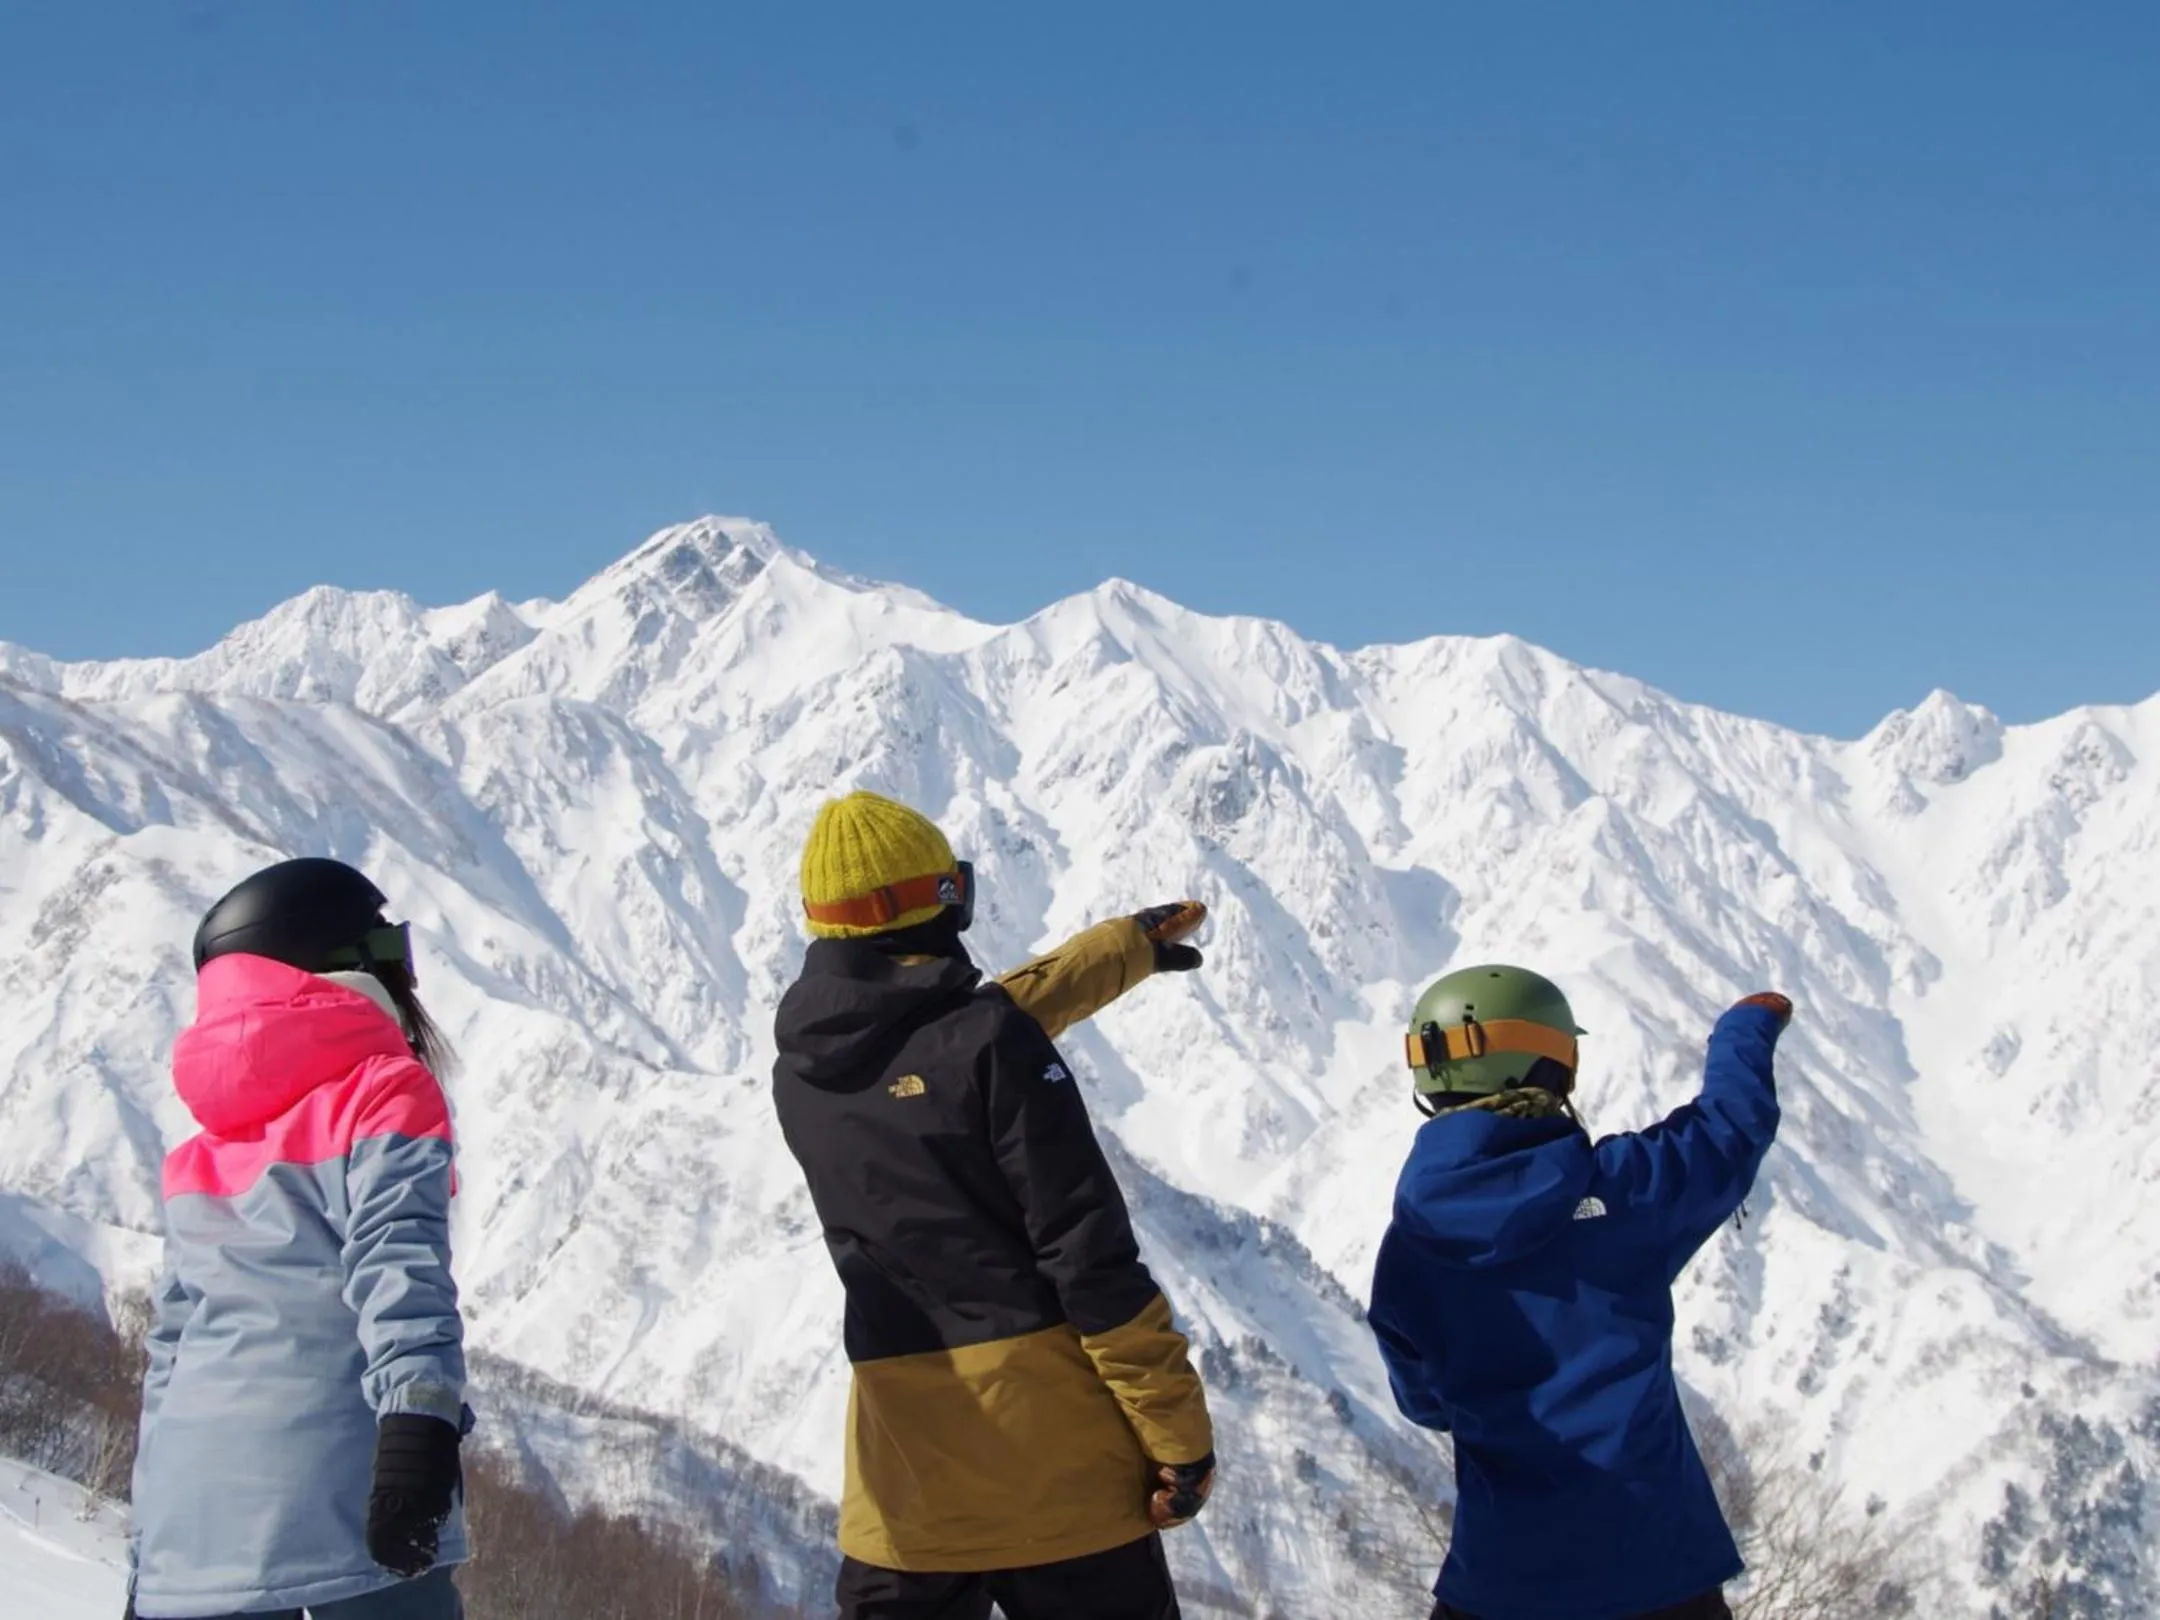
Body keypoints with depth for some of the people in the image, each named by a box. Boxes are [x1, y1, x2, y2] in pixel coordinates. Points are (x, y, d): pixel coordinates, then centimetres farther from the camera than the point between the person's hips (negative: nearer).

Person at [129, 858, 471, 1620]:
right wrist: (421, 1422, -26)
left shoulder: (199, 1154, 22)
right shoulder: (383, 1094, 2)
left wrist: (150, 1551, 25)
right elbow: (400, 1265, -14)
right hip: (337, 1498, -6)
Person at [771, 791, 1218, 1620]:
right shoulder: (990, 1043, -11)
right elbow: (1089, 1253, -14)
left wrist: (1126, 945, 36)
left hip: (905, 1471, 5)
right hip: (1055, 1457, -4)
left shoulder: (801, 1076, 8)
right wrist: (1178, 1429, -7)